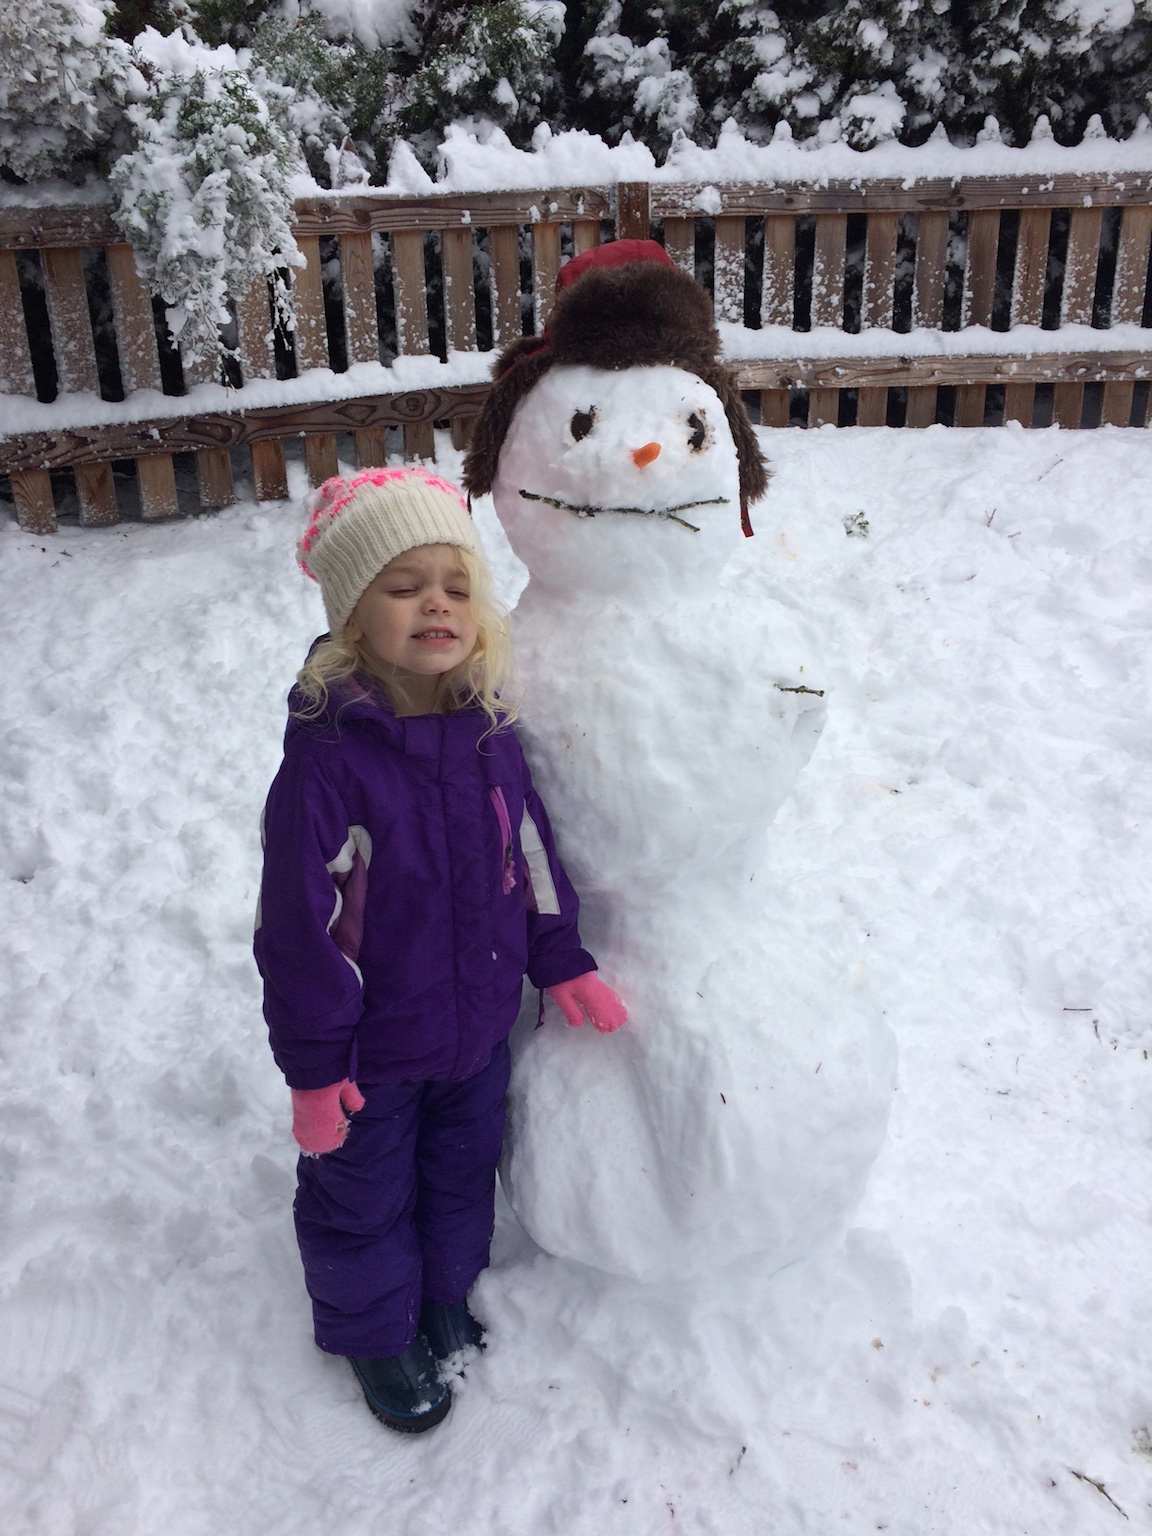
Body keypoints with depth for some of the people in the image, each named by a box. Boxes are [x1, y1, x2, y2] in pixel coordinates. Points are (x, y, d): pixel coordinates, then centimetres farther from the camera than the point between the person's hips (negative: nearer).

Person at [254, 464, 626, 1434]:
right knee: (363, 1198, 19)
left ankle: (446, 1291, 54)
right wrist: (313, 1067, -16)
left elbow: (528, 852, 5)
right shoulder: (329, 754, -27)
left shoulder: (487, 726, -9)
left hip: (479, 1023, 5)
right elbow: (300, 923, -21)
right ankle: (375, 1331, 46)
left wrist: (561, 961, 7)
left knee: (463, 1172, 27)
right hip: (374, 1043, -5)